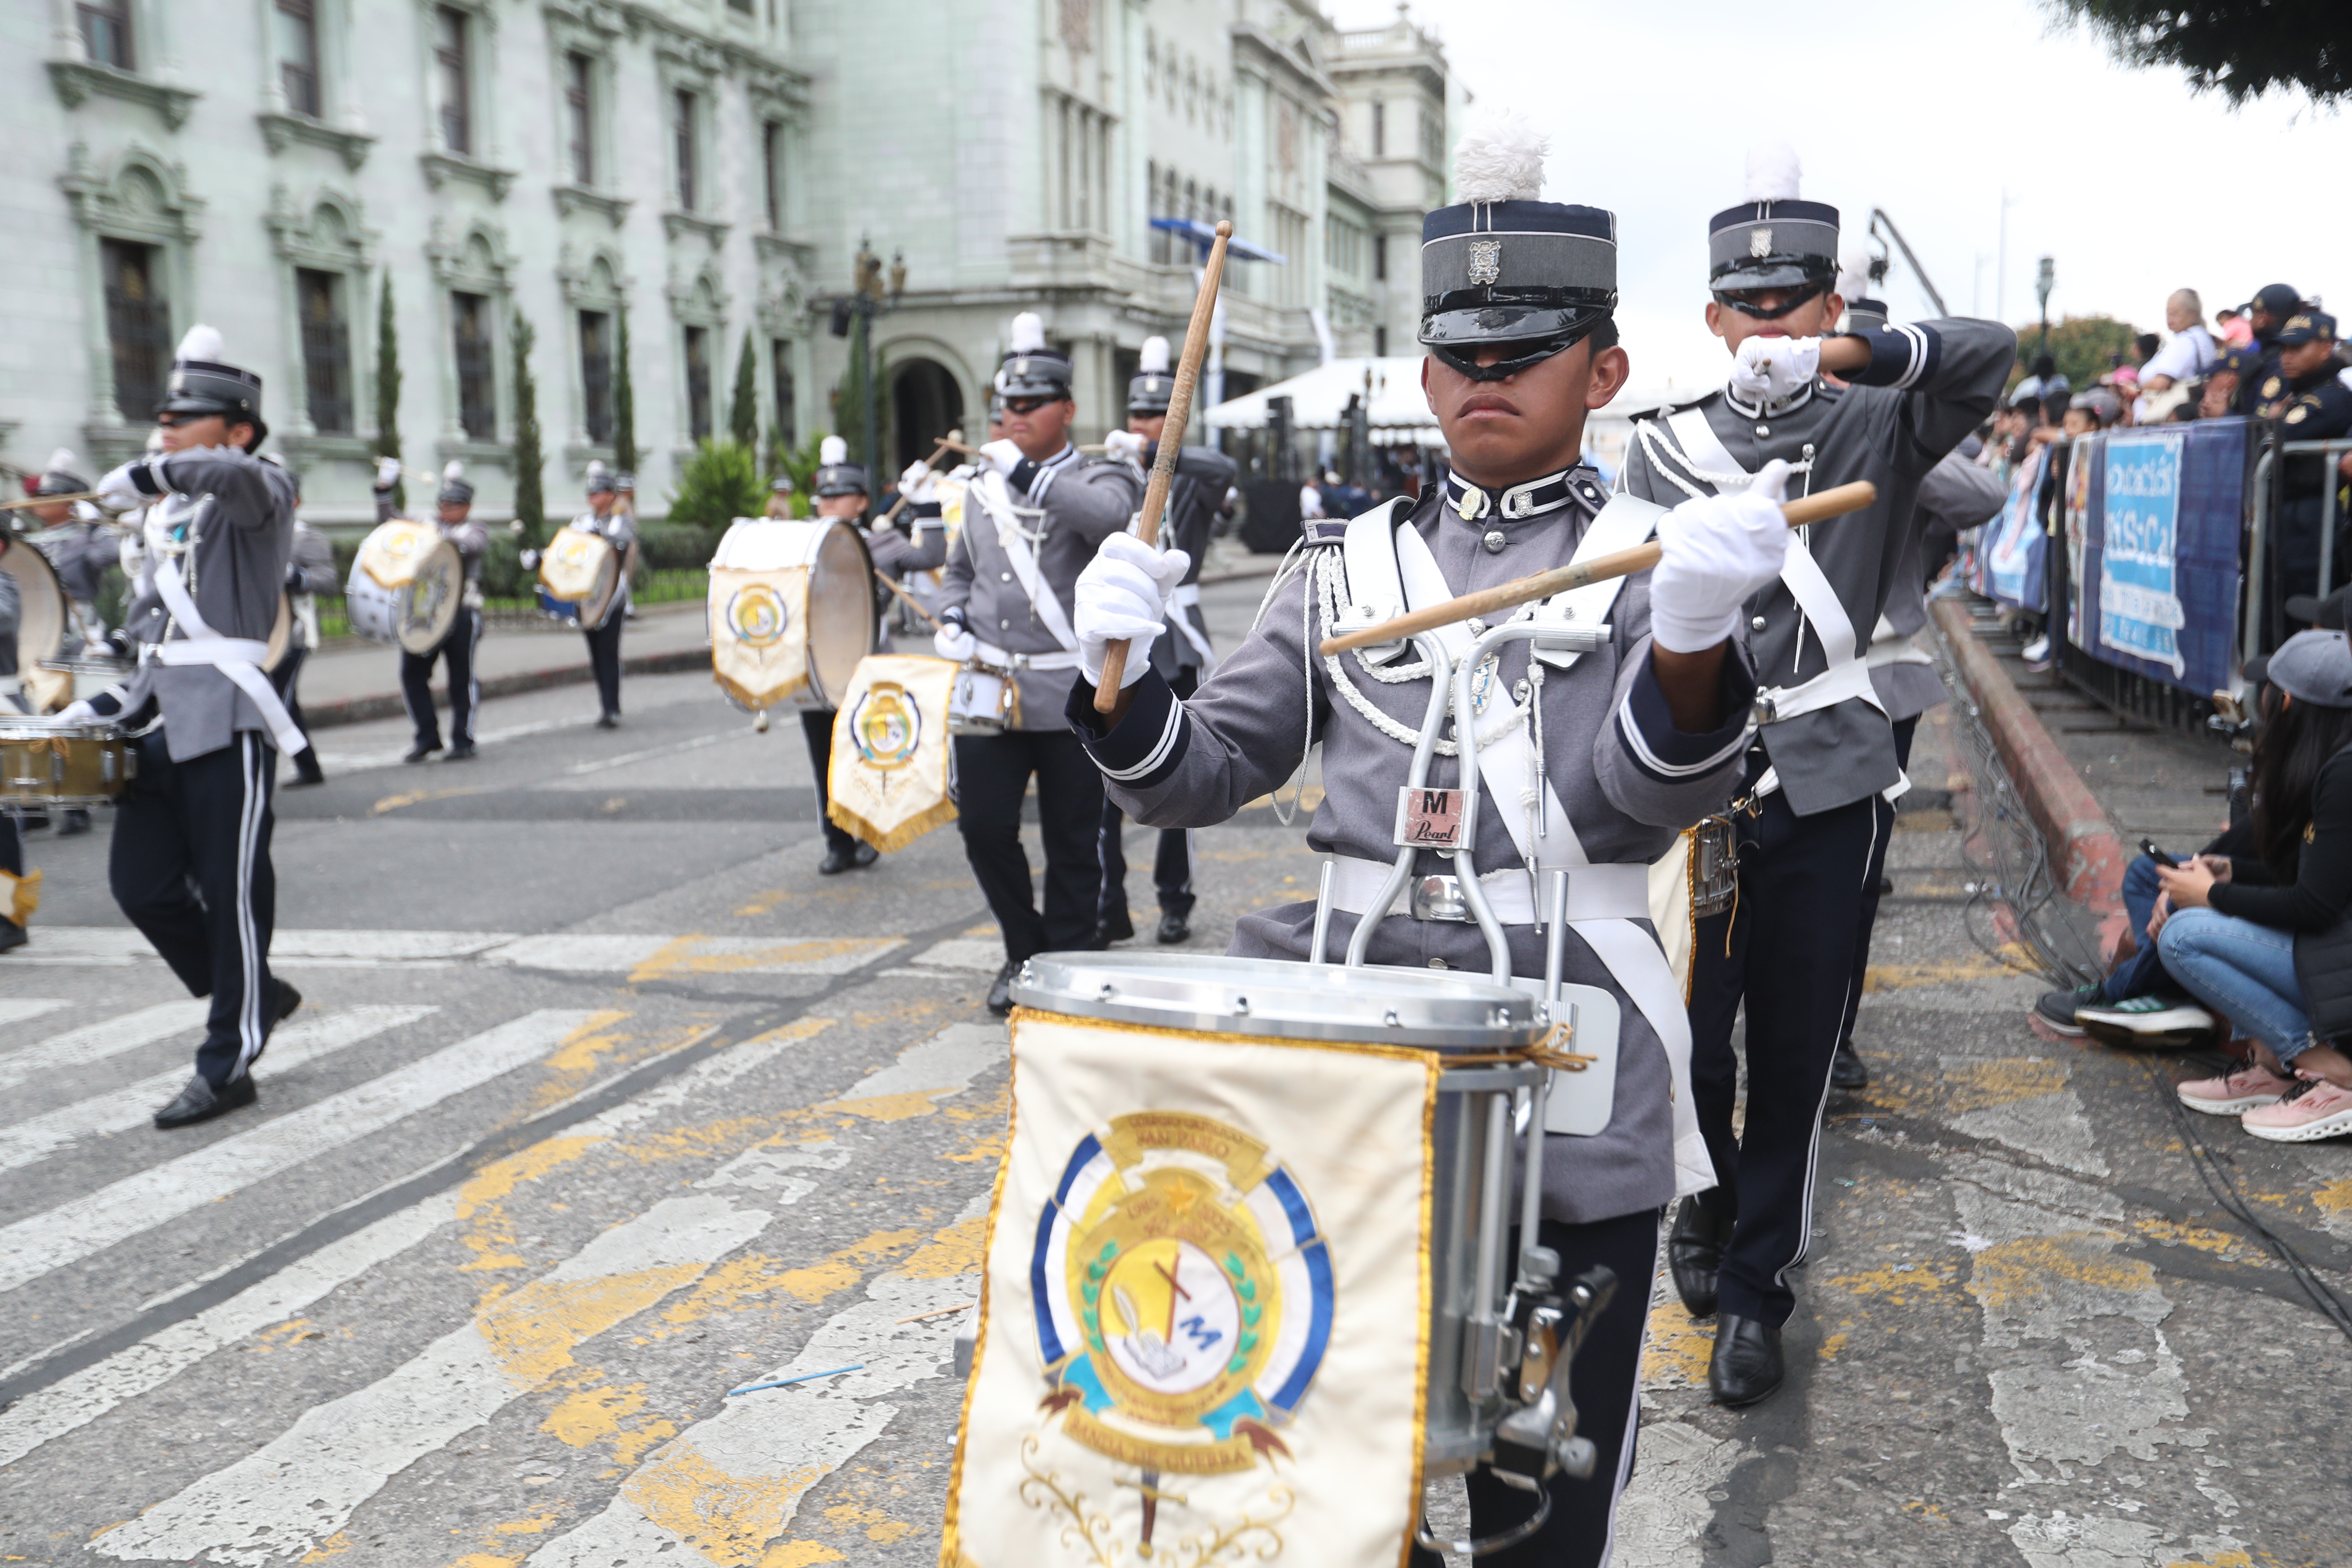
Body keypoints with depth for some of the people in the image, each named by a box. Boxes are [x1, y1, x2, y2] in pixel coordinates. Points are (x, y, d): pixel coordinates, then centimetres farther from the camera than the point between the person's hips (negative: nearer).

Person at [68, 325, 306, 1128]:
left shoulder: (260, 492, -5)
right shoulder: (165, 518, 19)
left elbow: (237, 476, -32)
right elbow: (155, 626, 22)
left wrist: (150, 472, -26)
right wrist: (116, 703, 12)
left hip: (228, 723, -8)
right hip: (167, 724, 8)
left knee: (232, 893, -1)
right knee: (141, 884, 8)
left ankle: (228, 1066, 10)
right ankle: (254, 996, 28)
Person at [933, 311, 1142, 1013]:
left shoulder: (1096, 479, 0)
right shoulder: (982, 490, 15)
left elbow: (1109, 517, -25)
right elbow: (959, 572, 27)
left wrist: (1027, 474, -25)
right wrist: (951, 623, 8)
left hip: (1070, 696, -4)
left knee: (1072, 842, 3)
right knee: (983, 825, 0)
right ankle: (1024, 950, 22)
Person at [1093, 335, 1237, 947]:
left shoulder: (1192, 477, 0)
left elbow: (1226, 471, -24)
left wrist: (1152, 454, -34)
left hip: (1174, 645, -2)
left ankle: (1175, 903, 17)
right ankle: (1108, 906, 5)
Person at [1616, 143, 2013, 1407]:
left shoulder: (1873, 429, 6)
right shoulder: (1661, 449, 8)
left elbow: (1988, 356, -13)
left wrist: (1835, 356, -24)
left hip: (1823, 781, 0)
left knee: (1794, 1048, 5)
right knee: (1688, 1036, 3)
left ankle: (1754, 1289, 19)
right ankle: (1708, 1210, 33)